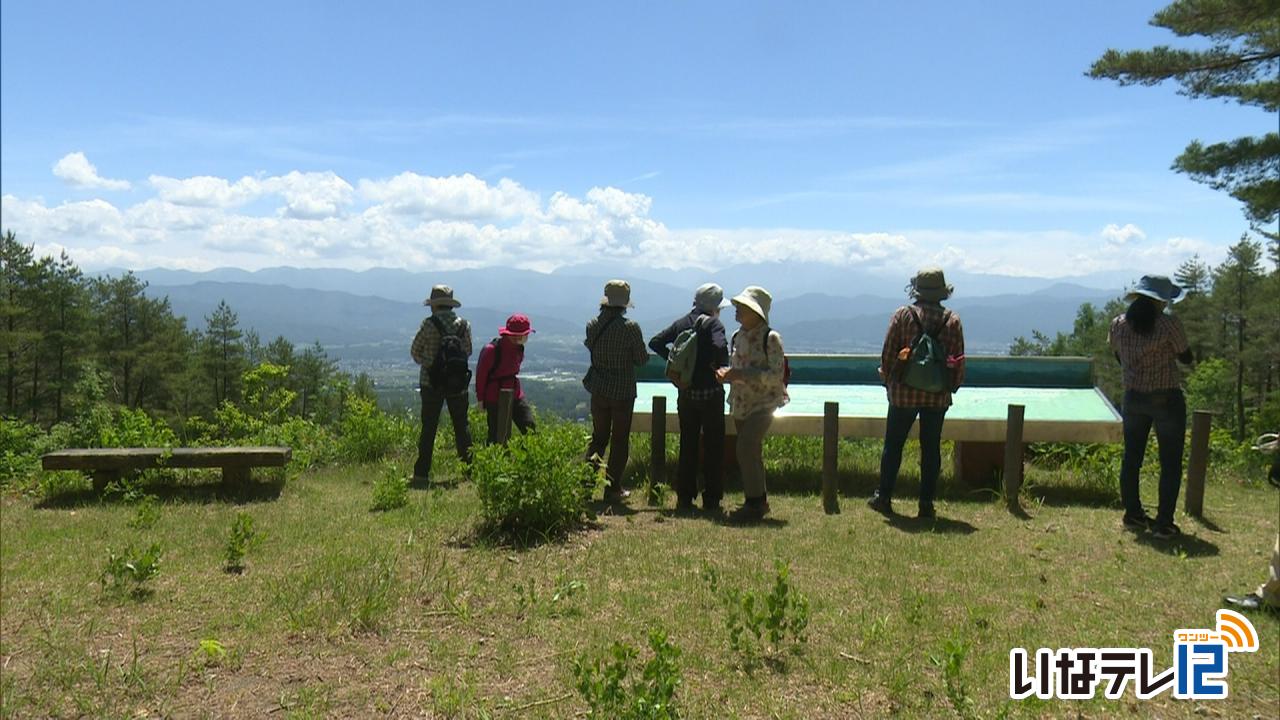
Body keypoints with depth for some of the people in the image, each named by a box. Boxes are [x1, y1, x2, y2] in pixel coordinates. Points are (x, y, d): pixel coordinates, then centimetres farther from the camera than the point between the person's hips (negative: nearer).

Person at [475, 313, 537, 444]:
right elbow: (481, 374, -12)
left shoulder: (518, 347, 4)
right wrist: (481, 398, -7)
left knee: (530, 428, 2)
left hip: (515, 394, 7)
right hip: (496, 397, -7)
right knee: (498, 435, 1)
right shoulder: (492, 350, -19)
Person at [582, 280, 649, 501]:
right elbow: (642, 359, -9)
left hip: (599, 390, 4)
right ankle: (613, 488, 10)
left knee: (598, 437, 18)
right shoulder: (630, 328, -16)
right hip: (623, 392, -4)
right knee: (620, 441, 7)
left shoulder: (592, 325, -4)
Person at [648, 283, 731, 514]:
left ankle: (684, 497, 16)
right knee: (713, 446, 5)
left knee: (687, 445, 13)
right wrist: (722, 368, -12)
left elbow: (655, 342, 5)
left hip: (686, 393, 5)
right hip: (710, 393, -5)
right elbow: (720, 347, -29)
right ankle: (711, 500, 6)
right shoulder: (713, 323, -11)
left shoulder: (681, 323, 5)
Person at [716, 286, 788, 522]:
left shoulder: (770, 338, -13)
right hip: (741, 404, 8)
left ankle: (755, 504, -9)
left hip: (762, 403, -7)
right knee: (751, 453, 14)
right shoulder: (738, 336, 9)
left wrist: (743, 375, -25)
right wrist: (726, 374, -1)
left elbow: (776, 376, -19)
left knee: (746, 449, -19)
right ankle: (759, 501, 27)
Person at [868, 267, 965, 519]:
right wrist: (952, 387, 15)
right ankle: (926, 505, 9)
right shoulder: (952, 320, 0)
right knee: (931, 449, 7)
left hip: (904, 392, -1)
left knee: (893, 445, 9)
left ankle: (883, 498, 13)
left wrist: (887, 379, 9)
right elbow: (959, 360, 2)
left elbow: (887, 354, -5)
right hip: (938, 395, 2)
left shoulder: (902, 315, -5)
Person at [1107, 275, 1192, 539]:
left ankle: (1133, 515, 24)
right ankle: (1163, 523, 5)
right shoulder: (1169, 324, -15)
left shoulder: (1118, 324, -2)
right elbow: (1186, 358, -3)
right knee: (1170, 463, 5)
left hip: (1133, 398, 5)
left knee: (1131, 458, 15)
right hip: (1167, 400, -4)